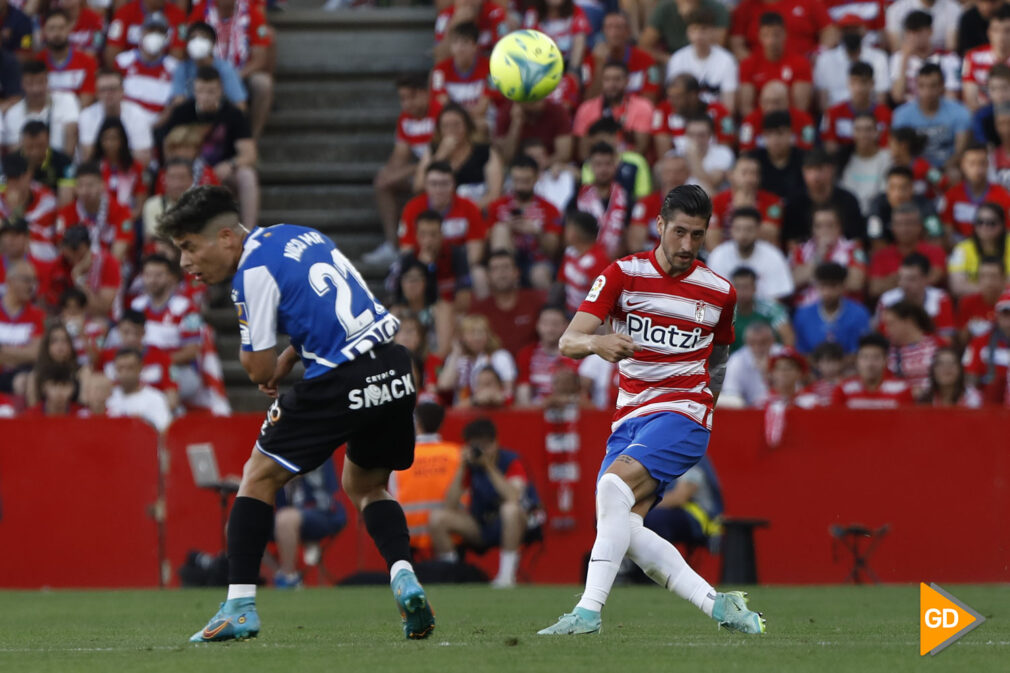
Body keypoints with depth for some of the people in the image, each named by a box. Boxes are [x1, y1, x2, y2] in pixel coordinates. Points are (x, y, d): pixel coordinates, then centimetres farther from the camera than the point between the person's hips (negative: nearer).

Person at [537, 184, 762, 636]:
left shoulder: (719, 292, 4)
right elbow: (567, 342, -10)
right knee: (625, 531, -14)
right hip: (630, 417, 3)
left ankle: (589, 610, -33)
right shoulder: (623, 275, 1)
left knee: (614, 484, -29)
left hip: (682, 412, -3)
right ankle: (716, 605, -3)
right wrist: (595, 342, -31)